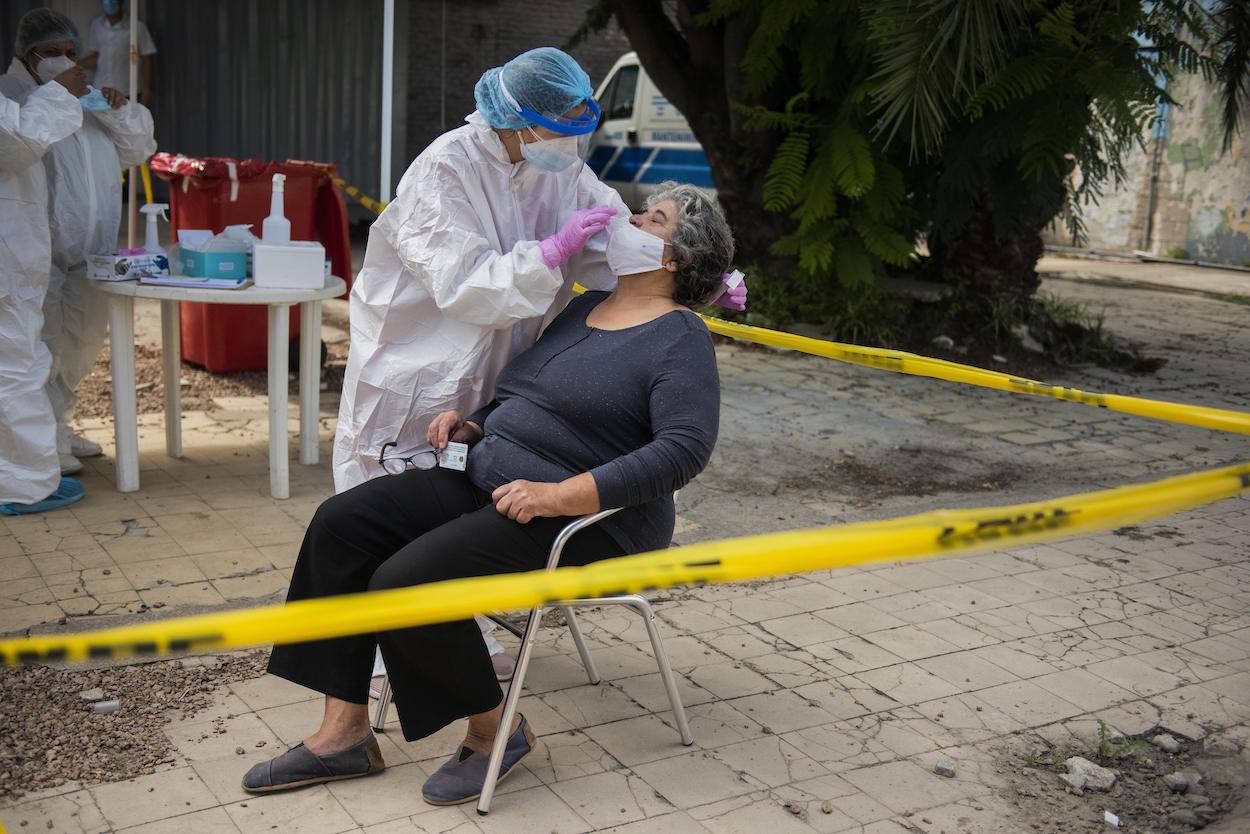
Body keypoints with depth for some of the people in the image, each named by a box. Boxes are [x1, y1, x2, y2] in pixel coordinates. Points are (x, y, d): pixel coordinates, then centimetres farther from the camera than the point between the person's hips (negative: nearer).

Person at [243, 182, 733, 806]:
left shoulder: (680, 340, -8)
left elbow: (685, 448, -22)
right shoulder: (584, 307, 18)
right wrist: (472, 425, 7)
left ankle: (496, 730, -1)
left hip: (586, 519, -9)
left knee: (404, 582, -25)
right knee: (341, 523, -7)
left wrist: (562, 495, -27)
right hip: (488, 481, 9)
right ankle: (344, 732, -4)